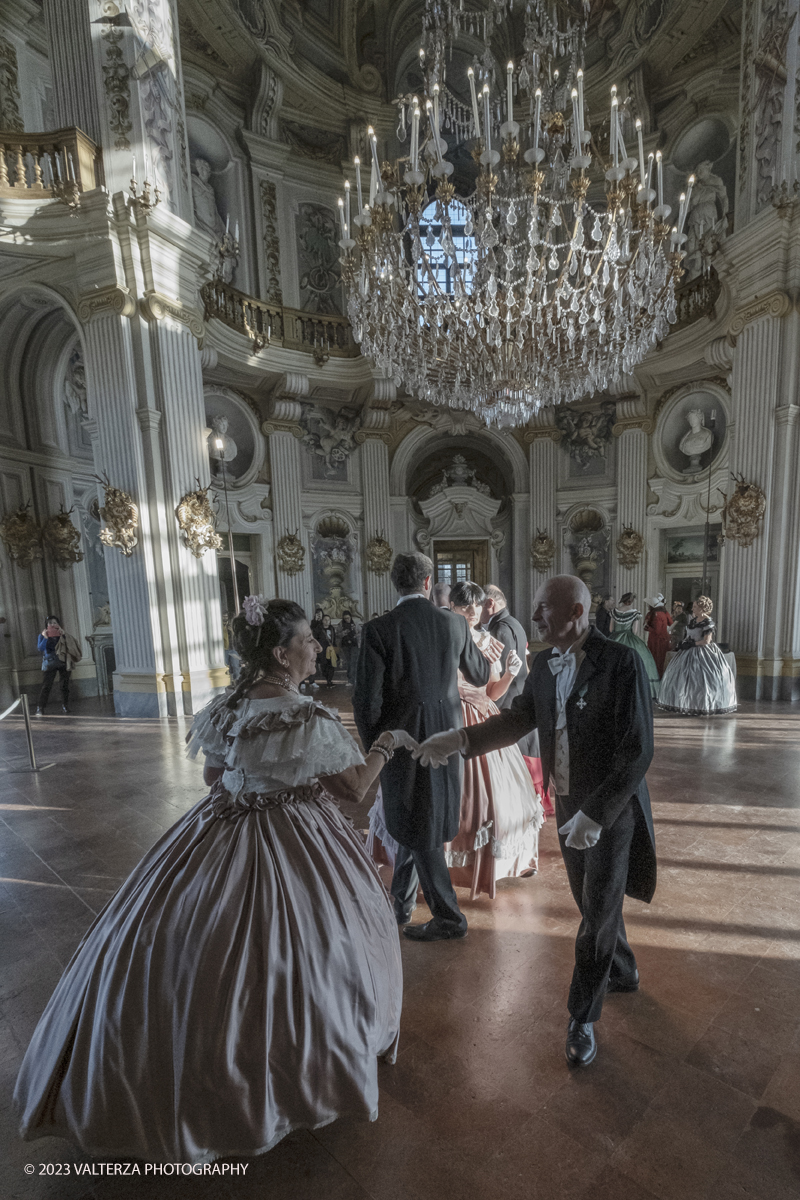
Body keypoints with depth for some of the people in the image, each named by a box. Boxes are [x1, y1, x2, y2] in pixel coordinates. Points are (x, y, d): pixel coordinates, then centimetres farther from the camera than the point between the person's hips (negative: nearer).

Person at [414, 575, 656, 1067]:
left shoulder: (622, 662, -23)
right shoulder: (544, 666, -4)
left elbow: (639, 750, -23)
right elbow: (517, 719, 3)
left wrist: (596, 813, -23)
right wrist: (460, 739, -10)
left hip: (613, 807, -6)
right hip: (569, 805, 6)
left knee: (599, 912, 9)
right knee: (591, 902, 24)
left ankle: (584, 1017, 31)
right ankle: (623, 972, 52)